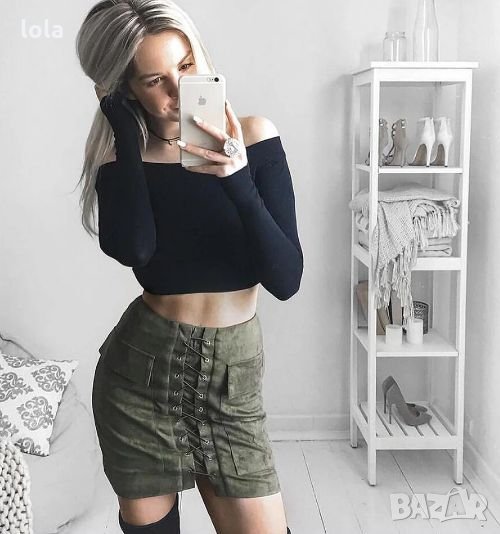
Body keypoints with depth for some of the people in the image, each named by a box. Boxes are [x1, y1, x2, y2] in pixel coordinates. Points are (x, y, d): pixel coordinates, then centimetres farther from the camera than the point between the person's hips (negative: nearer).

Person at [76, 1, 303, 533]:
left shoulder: (253, 138, -6)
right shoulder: (123, 155, -3)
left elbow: (286, 279, -14)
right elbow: (130, 248, -26)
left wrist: (237, 179, -26)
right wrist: (127, 131, -17)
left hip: (231, 374, 0)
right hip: (140, 368, 1)